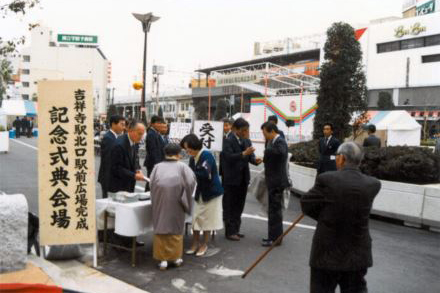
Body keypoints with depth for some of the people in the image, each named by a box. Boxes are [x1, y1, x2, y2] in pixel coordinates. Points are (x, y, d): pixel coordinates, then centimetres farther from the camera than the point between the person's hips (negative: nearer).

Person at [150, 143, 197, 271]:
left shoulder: (158, 166, 18)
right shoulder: (182, 166, 14)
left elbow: (151, 183, 7)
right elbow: (191, 181, 2)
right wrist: (185, 199, 13)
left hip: (159, 198, 1)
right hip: (175, 198, -1)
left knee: (161, 227, 8)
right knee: (175, 227, 12)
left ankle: (163, 259, 9)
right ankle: (176, 257, 20)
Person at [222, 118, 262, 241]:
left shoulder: (247, 141, 9)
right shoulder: (228, 141, -13)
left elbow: (250, 156, 6)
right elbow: (228, 157, -23)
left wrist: (255, 160, -16)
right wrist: (243, 153, -32)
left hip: (243, 178, 7)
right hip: (231, 179, -7)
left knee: (239, 206, 15)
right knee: (229, 206, 3)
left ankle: (235, 230, 26)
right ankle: (229, 232, 12)